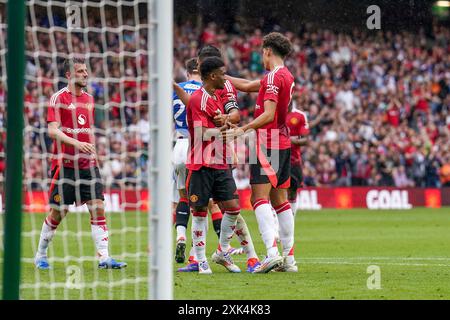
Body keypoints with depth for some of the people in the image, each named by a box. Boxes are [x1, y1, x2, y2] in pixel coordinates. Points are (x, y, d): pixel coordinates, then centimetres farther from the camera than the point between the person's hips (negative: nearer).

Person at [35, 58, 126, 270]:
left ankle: (104, 257, -10)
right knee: (57, 213, 1)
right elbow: (53, 131, -15)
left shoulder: (89, 99, 14)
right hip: (64, 164, -5)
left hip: (87, 165, 5)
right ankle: (40, 255, 19)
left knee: (98, 209, -6)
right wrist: (76, 143, -28)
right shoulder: (58, 98, -6)